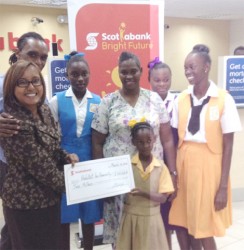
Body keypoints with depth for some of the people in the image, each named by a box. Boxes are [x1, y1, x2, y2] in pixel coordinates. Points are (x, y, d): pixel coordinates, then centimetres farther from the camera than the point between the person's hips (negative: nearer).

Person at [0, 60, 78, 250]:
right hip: (25, 203, -7)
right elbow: (39, 165, -22)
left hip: (50, 198, 8)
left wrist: (66, 157, -6)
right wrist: (67, 184, -9)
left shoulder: (45, 110, 1)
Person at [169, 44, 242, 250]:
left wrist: (223, 186, -9)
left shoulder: (224, 100, -10)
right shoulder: (181, 99, 4)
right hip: (183, 162, 4)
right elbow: (175, 137, 6)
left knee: (204, 229, 6)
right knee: (181, 223, 11)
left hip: (208, 164, -4)